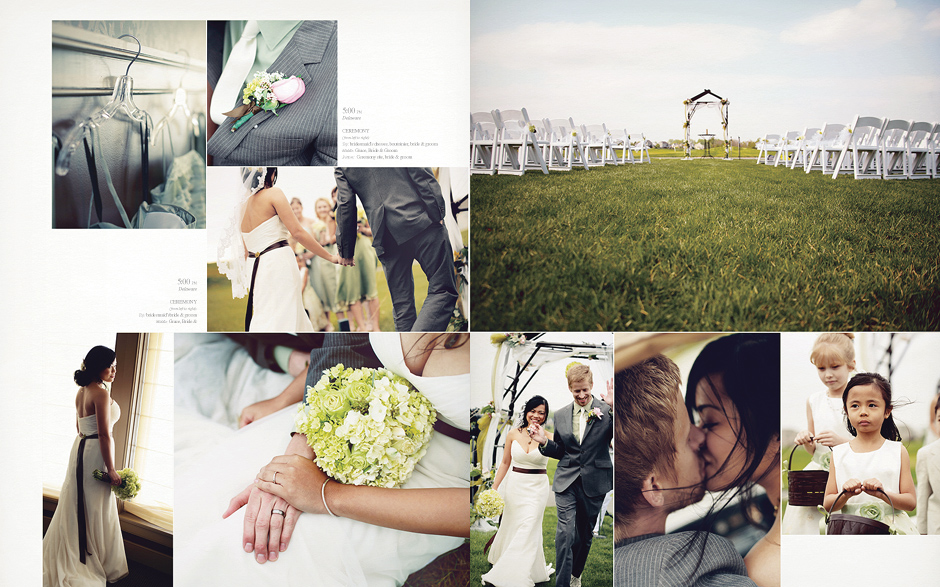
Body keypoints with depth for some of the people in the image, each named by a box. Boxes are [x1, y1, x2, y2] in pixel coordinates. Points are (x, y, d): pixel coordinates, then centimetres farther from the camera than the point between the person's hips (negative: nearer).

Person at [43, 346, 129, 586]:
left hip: (79, 448, 9)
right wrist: (111, 469, -17)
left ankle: (63, 560, 27)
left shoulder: (81, 391, 8)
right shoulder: (101, 393, -19)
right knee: (96, 510, 2)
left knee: (75, 507, 17)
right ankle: (100, 566, 13)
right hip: (96, 453, -9)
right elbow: (104, 434, -21)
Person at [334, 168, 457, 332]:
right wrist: (437, 212, -2)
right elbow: (420, 175, 0)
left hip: (385, 237, 3)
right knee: (443, 290, -4)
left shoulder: (342, 168, 15)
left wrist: (345, 250, 19)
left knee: (402, 305, 10)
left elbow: (345, 207, 13)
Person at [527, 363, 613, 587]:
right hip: (566, 482, 1)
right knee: (565, 533, -13)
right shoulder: (561, 415, 5)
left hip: (594, 483, -1)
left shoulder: (605, 411, -6)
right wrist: (544, 442, -8)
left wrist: (613, 407, -28)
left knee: (585, 533, 15)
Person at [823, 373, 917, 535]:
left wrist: (882, 494, -14)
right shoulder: (839, 454, 8)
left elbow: (911, 502, 3)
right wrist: (845, 495, -12)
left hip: (891, 532, -1)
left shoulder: (898, 451, 7)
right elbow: (827, 505, 7)